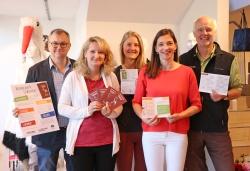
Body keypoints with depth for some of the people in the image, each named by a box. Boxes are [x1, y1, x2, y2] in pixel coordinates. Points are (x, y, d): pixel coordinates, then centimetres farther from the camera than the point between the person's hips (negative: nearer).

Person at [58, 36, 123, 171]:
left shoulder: (111, 76, 5)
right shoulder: (73, 76, -4)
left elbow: (119, 105, 10)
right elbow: (62, 107, -6)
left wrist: (110, 112, -12)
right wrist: (86, 111, -20)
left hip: (108, 140, 3)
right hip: (81, 141, -2)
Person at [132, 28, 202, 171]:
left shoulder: (187, 72, 1)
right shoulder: (146, 72, 2)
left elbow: (196, 104, 3)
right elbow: (136, 102, 7)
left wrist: (180, 115, -13)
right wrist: (144, 117, -12)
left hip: (178, 134, 0)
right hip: (151, 134, 0)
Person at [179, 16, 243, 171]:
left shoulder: (228, 59, 0)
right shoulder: (184, 60, 3)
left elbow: (237, 89, 4)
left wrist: (223, 95, -17)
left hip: (218, 128, -1)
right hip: (190, 127, 1)